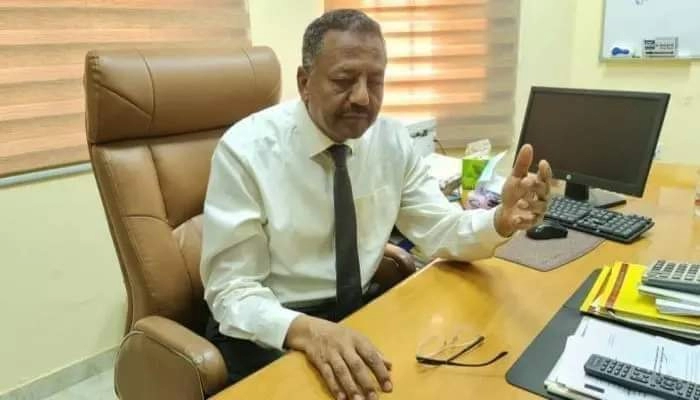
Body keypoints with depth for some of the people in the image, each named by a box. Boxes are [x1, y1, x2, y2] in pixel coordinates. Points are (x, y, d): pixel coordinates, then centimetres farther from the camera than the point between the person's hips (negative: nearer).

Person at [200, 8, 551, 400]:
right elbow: (232, 292, -19)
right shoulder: (246, 150, -19)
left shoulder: (391, 139, -5)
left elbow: (442, 231, -1)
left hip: (359, 311, 5)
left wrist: (502, 220, -23)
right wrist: (307, 330, -38)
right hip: (268, 332, -4)